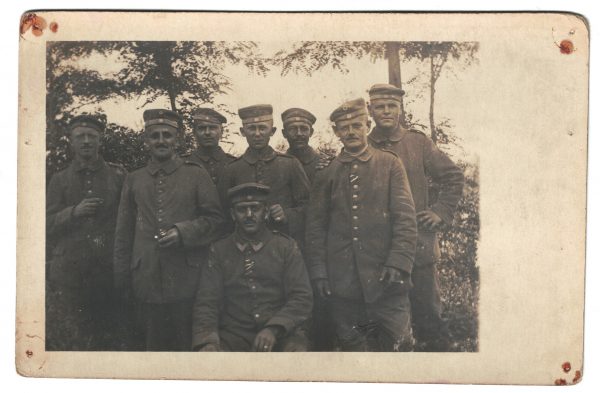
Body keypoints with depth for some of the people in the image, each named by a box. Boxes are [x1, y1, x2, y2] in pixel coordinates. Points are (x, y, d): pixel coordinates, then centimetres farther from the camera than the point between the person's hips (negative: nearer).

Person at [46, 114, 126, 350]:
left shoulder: (118, 176, 11)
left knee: (107, 336, 0)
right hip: (68, 272, 1)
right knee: (66, 337, -3)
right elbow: (47, 227, 7)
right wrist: (73, 212, -11)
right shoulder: (59, 181, 13)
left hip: (107, 269, 0)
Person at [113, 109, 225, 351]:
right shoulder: (134, 180, 12)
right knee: (154, 345, 10)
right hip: (148, 283, 2)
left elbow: (216, 220, 1)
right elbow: (124, 233, 13)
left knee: (188, 344, 4)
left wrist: (182, 232, -15)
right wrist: (121, 278, 9)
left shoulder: (196, 175, 5)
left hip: (187, 281, -2)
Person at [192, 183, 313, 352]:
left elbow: (302, 298, 0)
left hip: (281, 335, 0)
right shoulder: (219, 251, 10)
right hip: (234, 336, 0)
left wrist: (274, 329, -17)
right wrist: (207, 340, -16)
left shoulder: (286, 246, 8)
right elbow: (206, 302, 4)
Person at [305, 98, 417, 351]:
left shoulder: (390, 164, 7)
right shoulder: (326, 175, 12)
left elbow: (406, 218, 0)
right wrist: (318, 271, 1)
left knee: (397, 344, -4)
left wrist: (398, 262, -10)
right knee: (352, 346, 8)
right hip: (343, 282, 2)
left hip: (385, 277, -1)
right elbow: (315, 227, 10)